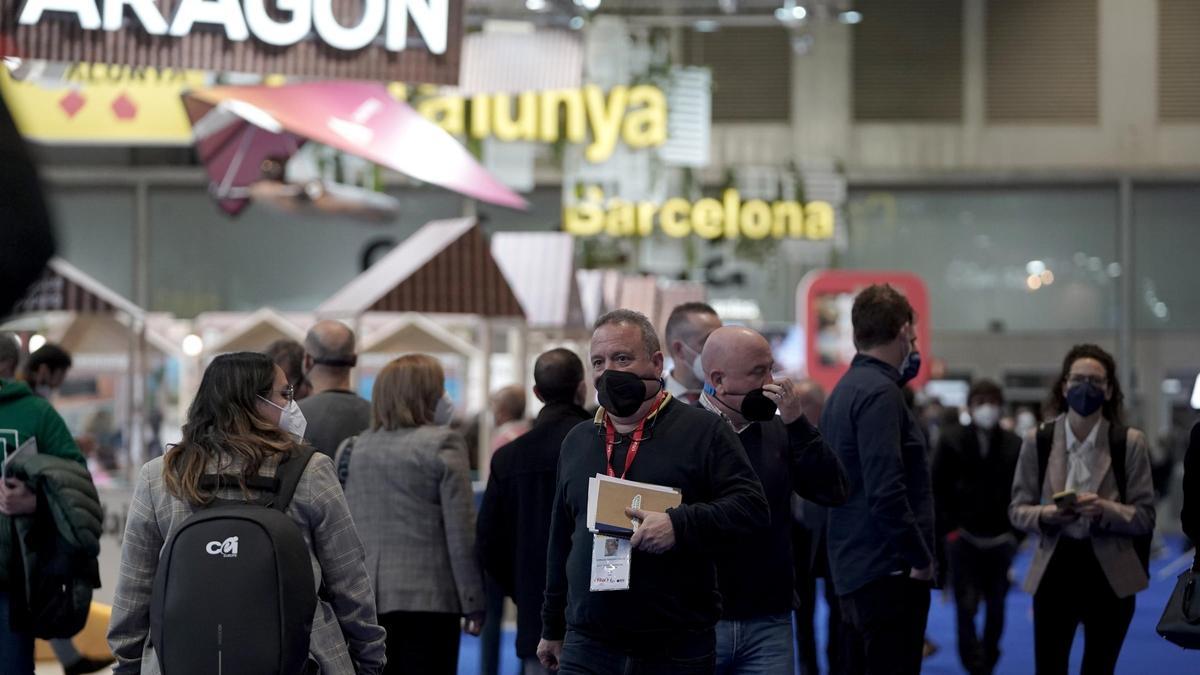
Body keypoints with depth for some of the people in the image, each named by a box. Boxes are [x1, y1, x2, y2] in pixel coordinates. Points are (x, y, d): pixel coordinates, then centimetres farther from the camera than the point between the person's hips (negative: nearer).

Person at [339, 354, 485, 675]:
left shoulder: (357, 447, 9)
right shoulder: (443, 444, -6)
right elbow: (462, 533, -8)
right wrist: (474, 603, -4)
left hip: (365, 597, 5)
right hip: (428, 595, -5)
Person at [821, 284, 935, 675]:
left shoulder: (845, 389, 14)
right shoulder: (880, 393, -15)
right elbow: (886, 493, -22)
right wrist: (921, 559, -13)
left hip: (854, 569, 10)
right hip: (888, 570, -10)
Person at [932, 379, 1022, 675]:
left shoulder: (1013, 445, 2)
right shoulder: (951, 440, -1)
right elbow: (938, 488, 0)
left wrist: (1015, 531, -1)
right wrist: (948, 528, -7)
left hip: (1000, 538, 2)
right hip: (963, 536, -2)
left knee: (996, 606, 7)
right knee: (967, 605, -10)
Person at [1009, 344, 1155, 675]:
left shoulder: (1130, 442, -3)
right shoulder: (1037, 441, 0)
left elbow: (1145, 515, -2)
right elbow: (1017, 508, 4)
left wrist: (1105, 510, -21)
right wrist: (1046, 514, -17)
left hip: (1109, 575, 0)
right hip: (1055, 570, 0)